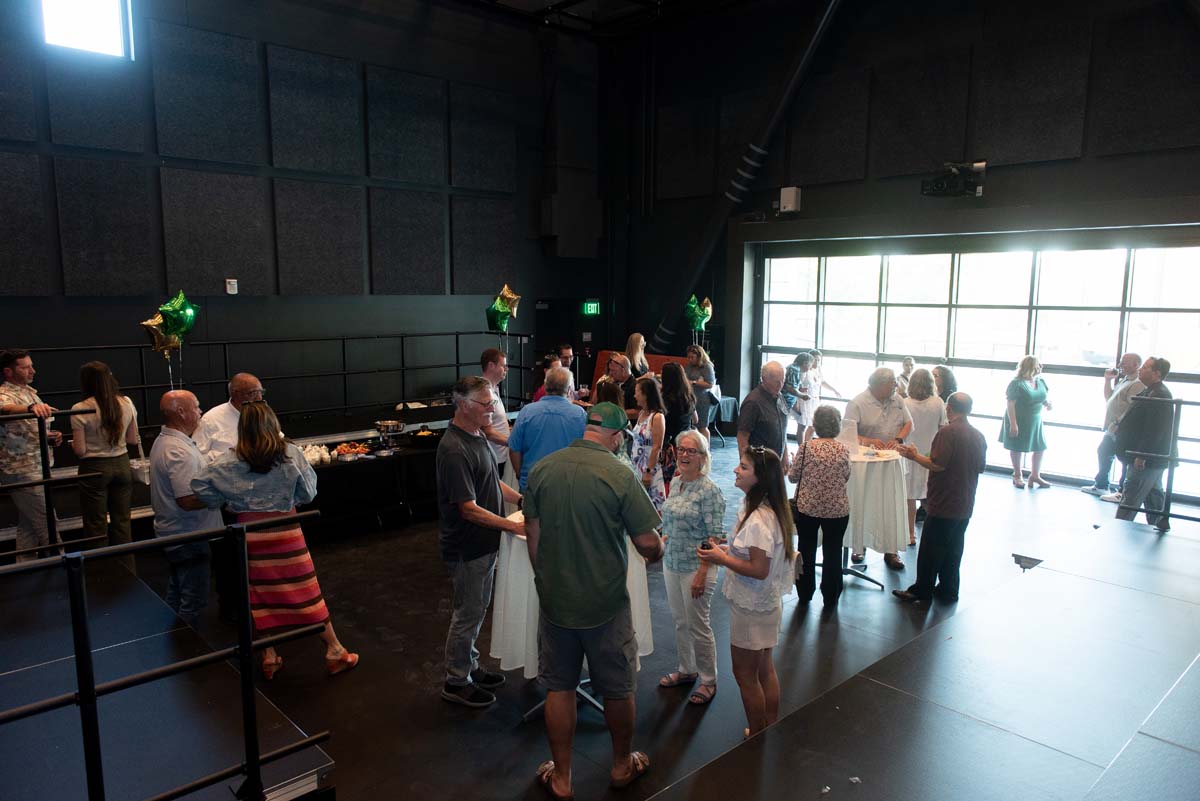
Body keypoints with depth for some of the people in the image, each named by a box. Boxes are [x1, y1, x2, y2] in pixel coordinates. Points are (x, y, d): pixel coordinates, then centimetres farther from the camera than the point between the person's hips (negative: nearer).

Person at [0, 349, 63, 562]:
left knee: (28, 526, 14)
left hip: (34, 468, 9)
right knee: (48, 525, -3)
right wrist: (31, 407, -61)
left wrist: (51, 436, 2)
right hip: (23, 471, -9)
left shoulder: (29, 392, 12)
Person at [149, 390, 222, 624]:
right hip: (189, 539, -11)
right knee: (193, 602, 0)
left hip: (172, 534, 11)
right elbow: (188, 500, -30)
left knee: (176, 596, 22)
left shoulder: (163, 441, 8)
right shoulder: (179, 451, -25)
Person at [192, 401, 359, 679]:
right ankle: (335, 652, 15)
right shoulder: (290, 453, -9)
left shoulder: (231, 461, -5)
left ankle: (268, 657, 22)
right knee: (306, 592, 7)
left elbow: (199, 485, -7)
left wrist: (226, 502, 7)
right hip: (285, 531, -1)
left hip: (249, 534, 2)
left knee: (260, 596, 14)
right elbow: (309, 492, -3)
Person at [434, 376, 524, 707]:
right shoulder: (455, 450, -26)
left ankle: (469, 666, 39)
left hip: (484, 543, 9)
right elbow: (469, 509, -26)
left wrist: (523, 500, 5)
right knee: (467, 614, 6)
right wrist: (514, 526, -26)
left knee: (475, 610, 22)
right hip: (467, 547, -9)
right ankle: (456, 682, 24)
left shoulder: (476, 435, 5)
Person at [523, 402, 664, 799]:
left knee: (559, 688, 17)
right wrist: (657, 552, 8)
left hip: (555, 601, 3)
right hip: (606, 603, -3)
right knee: (618, 689, 18)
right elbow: (648, 542, -15)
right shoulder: (620, 476, -18)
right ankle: (623, 765, 38)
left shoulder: (542, 469, -6)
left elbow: (533, 535, 1)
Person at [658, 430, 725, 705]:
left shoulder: (709, 490, -17)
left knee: (698, 626, 6)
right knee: (680, 622, 19)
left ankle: (708, 681, 24)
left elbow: (716, 536, -18)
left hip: (695, 567, -7)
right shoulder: (675, 482, 4)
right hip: (672, 564, 7)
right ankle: (686, 671, 38)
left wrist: (702, 574, -20)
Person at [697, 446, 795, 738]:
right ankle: (771, 731, 37)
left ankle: (757, 737, 25)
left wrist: (721, 559, -20)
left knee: (745, 674, 8)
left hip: (752, 609, -10)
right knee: (764, 668, 22)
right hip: (765, 604, 10)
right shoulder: (756, 508, 2)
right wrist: (725, 551, 4)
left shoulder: (760, 520, -28)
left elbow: (759, 570, -28)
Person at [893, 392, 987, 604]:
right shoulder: (978, 436, 6)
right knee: (953, 548, 16)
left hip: (943, 504, -7)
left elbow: (938, 464, -22)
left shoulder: (947, 432, -17)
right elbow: (980, 468, 15)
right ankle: (948, 590, 24)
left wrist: (915, 456, -9)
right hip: (965, 506, 7)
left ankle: (922, 590, 10)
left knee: (931, 549, 2)